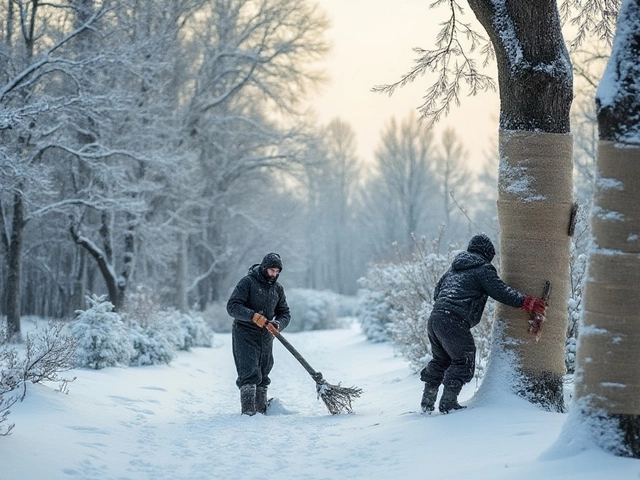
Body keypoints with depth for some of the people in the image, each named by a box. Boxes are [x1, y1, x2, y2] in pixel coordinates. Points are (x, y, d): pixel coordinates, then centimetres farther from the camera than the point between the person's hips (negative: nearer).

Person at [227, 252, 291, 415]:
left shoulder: (278, 288, 9)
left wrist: (277, 324, -14)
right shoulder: (247, 282, -10)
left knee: (263, 375, 11)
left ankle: (261, 409, 18)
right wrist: (254, 316, -30)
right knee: (249, 373, -15)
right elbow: (232, 306, -18)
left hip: (266, 336, 6)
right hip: (245, 334, -6)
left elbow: (285, 313, 10)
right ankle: (248, 410, -19)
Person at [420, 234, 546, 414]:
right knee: (464, 361, 2)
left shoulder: (454, 268, 25)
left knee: (440, 359, 23)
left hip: (434, 318, 8)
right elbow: (500, 291, -10)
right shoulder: (483, 268, 1)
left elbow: (437, 292, 28)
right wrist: (524, 302, -11)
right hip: (454, 322, -8)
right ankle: (448, 402, -1)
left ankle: (427, 401, 23)